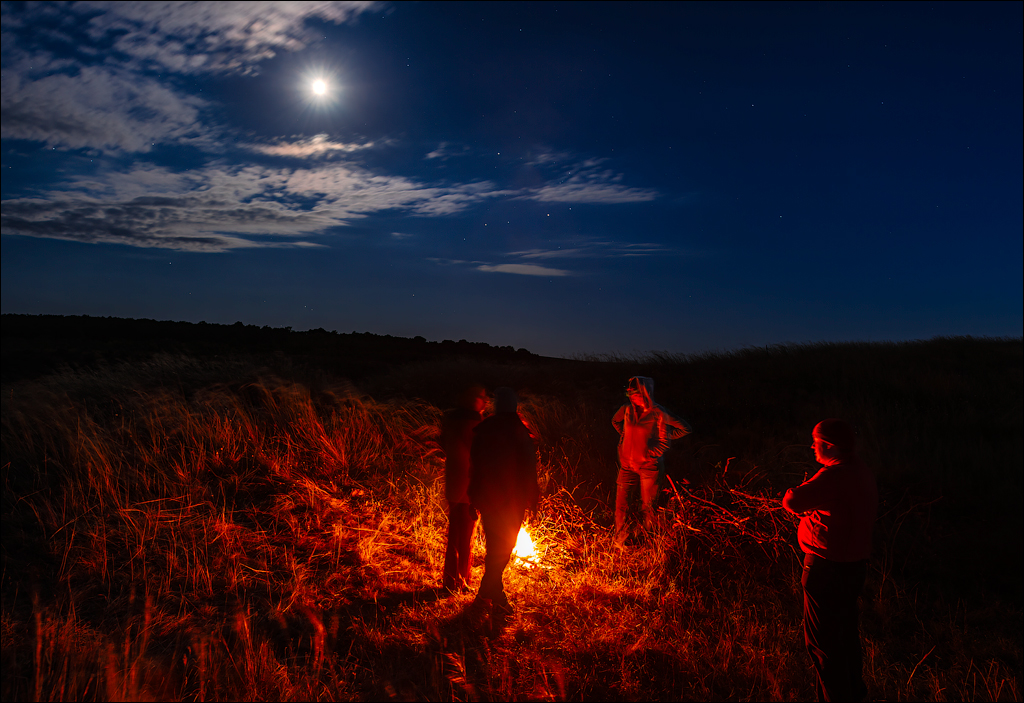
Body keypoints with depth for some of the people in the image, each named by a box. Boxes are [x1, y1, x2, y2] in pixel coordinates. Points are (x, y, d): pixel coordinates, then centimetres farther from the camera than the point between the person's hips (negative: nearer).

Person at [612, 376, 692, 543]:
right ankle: (619, 540, 24)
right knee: (621, 502, 6)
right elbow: (615, 421, 21)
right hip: (628, 465, 4)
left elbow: (685, 429, -7)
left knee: (648, 505, 10)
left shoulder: (657, 414, -16)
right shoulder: (627, 410, -3)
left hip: (649, 465, -4)